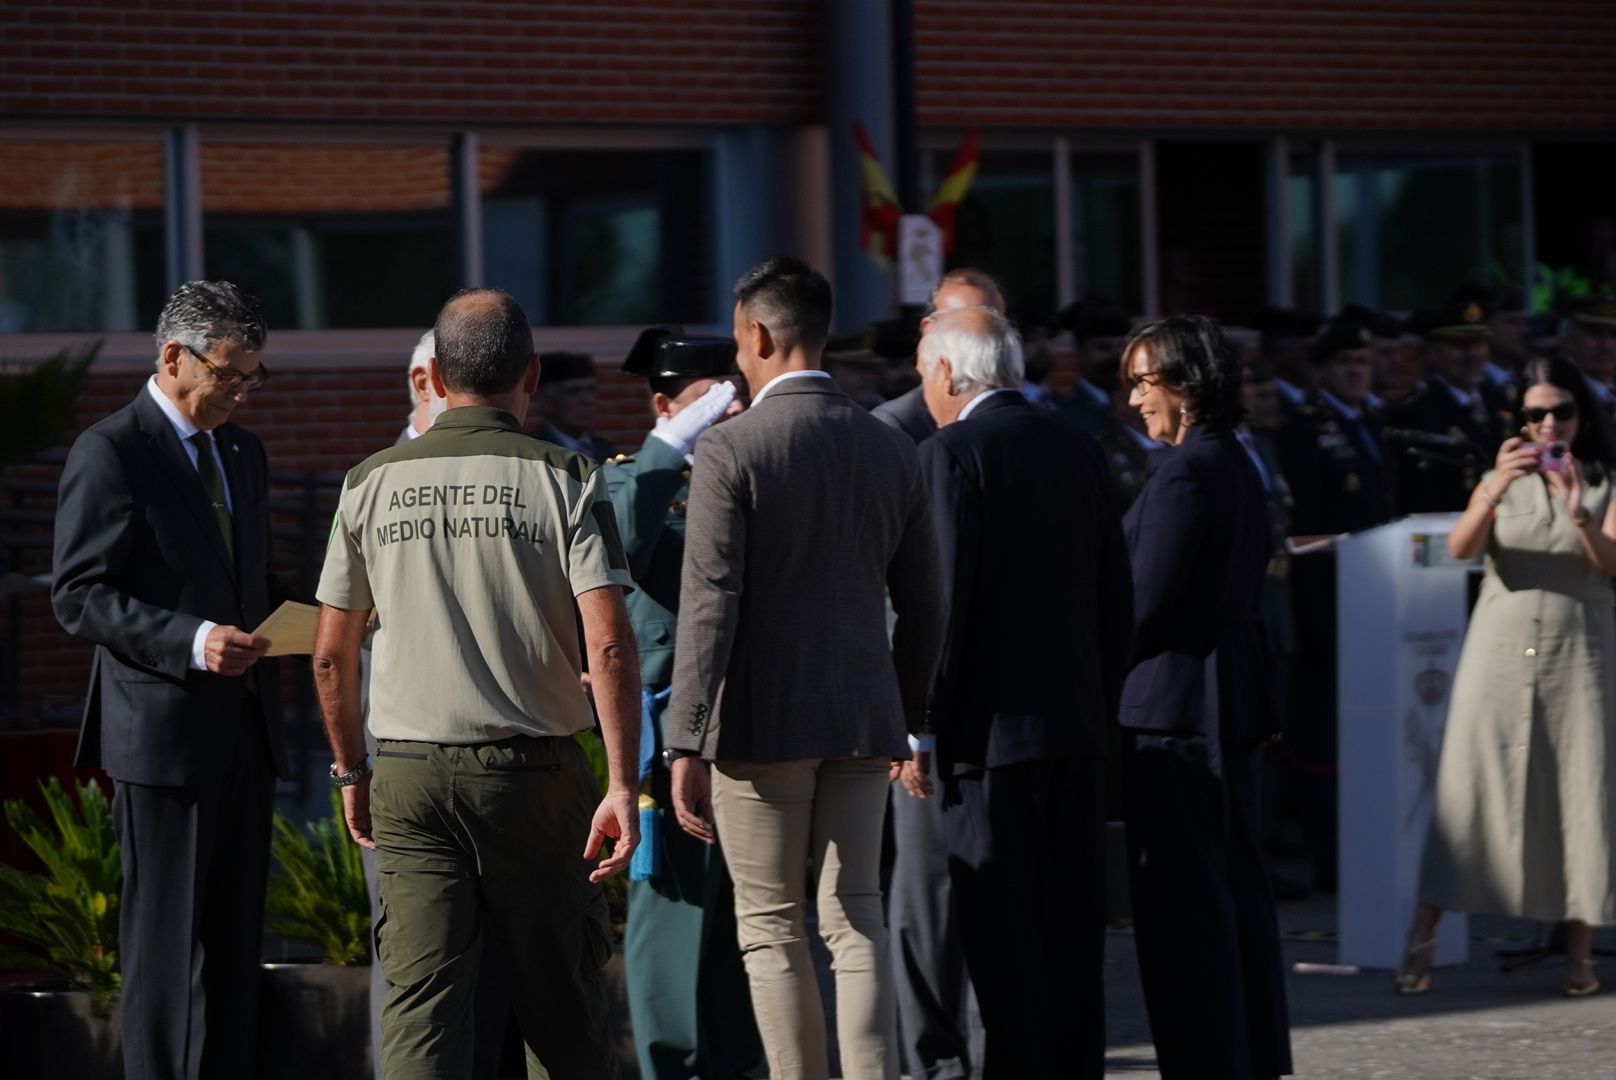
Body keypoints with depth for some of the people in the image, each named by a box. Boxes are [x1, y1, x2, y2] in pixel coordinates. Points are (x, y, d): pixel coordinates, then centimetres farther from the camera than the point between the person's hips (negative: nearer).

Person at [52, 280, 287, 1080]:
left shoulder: (242, 452, 17)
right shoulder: (109, 452, -7)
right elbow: (78, 596, -12)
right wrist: (191, 642, -23)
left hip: (246, 728, 8)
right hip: (164, 734, -8)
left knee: (236, 938, 9)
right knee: (167, 941, -4)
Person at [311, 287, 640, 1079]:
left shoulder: (372, 485, 3)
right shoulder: (564, 480, -4)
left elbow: (331, 656, 8)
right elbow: (608, 644, -14)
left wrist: (351, 773, 20)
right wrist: (623, 785, -12)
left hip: (409, 773, 1)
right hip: (533, 772, -1)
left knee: (420, 1004, -2)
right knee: (559, 1006, 13)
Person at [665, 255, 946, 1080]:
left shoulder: (729, 450, -11)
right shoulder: (891, 450, 5)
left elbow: (709, 607, -15)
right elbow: (923, 607, 10)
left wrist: (686, 745, -14)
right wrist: (908, 716, 23)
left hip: (761, 719, -4)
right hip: (862, 718, 5)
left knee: (772, 929, 4)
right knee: (856, 918, 8)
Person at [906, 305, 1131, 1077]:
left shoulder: (951, 454, -9)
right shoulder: (1078, 451, 11)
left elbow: (942, 600, -15)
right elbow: (1117, 599, 13)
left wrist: (920, 729, -10)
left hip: (992, 725, -7)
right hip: (1078, 723, 7)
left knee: (1001, 927, -4)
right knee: (1071, 919, 10)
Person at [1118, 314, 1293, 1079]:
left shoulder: (1186, 472, -16)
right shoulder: (1236, 465, 12)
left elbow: (1145, 600, -18)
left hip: (1175, 698, -10)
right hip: (1229, 692, 10)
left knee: (1180, 887, -4)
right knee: (1232, 876, 14)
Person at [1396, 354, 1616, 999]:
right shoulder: (1501, 480, 10)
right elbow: (1460, 548, -7)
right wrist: (1494, 494, -26)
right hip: (1502, 651, 1)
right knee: (1467, 788, -5)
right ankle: (1423, 940, -6)